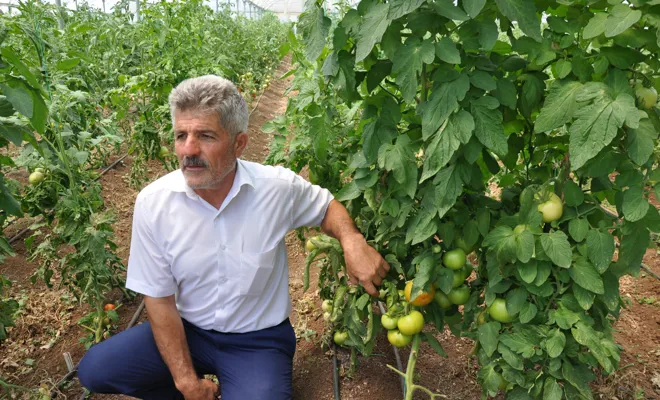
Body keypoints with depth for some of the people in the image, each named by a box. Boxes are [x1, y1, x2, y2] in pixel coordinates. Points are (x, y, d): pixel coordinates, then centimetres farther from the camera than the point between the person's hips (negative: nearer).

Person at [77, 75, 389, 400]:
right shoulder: (152, 202, -16)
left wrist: (352, 241, -22)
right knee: (94, 370, -11)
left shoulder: (279, 187, -19)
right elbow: (159, 299, -9)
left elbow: (326, 206, 2)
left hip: (259, 340, -2)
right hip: (188, 330, 2)